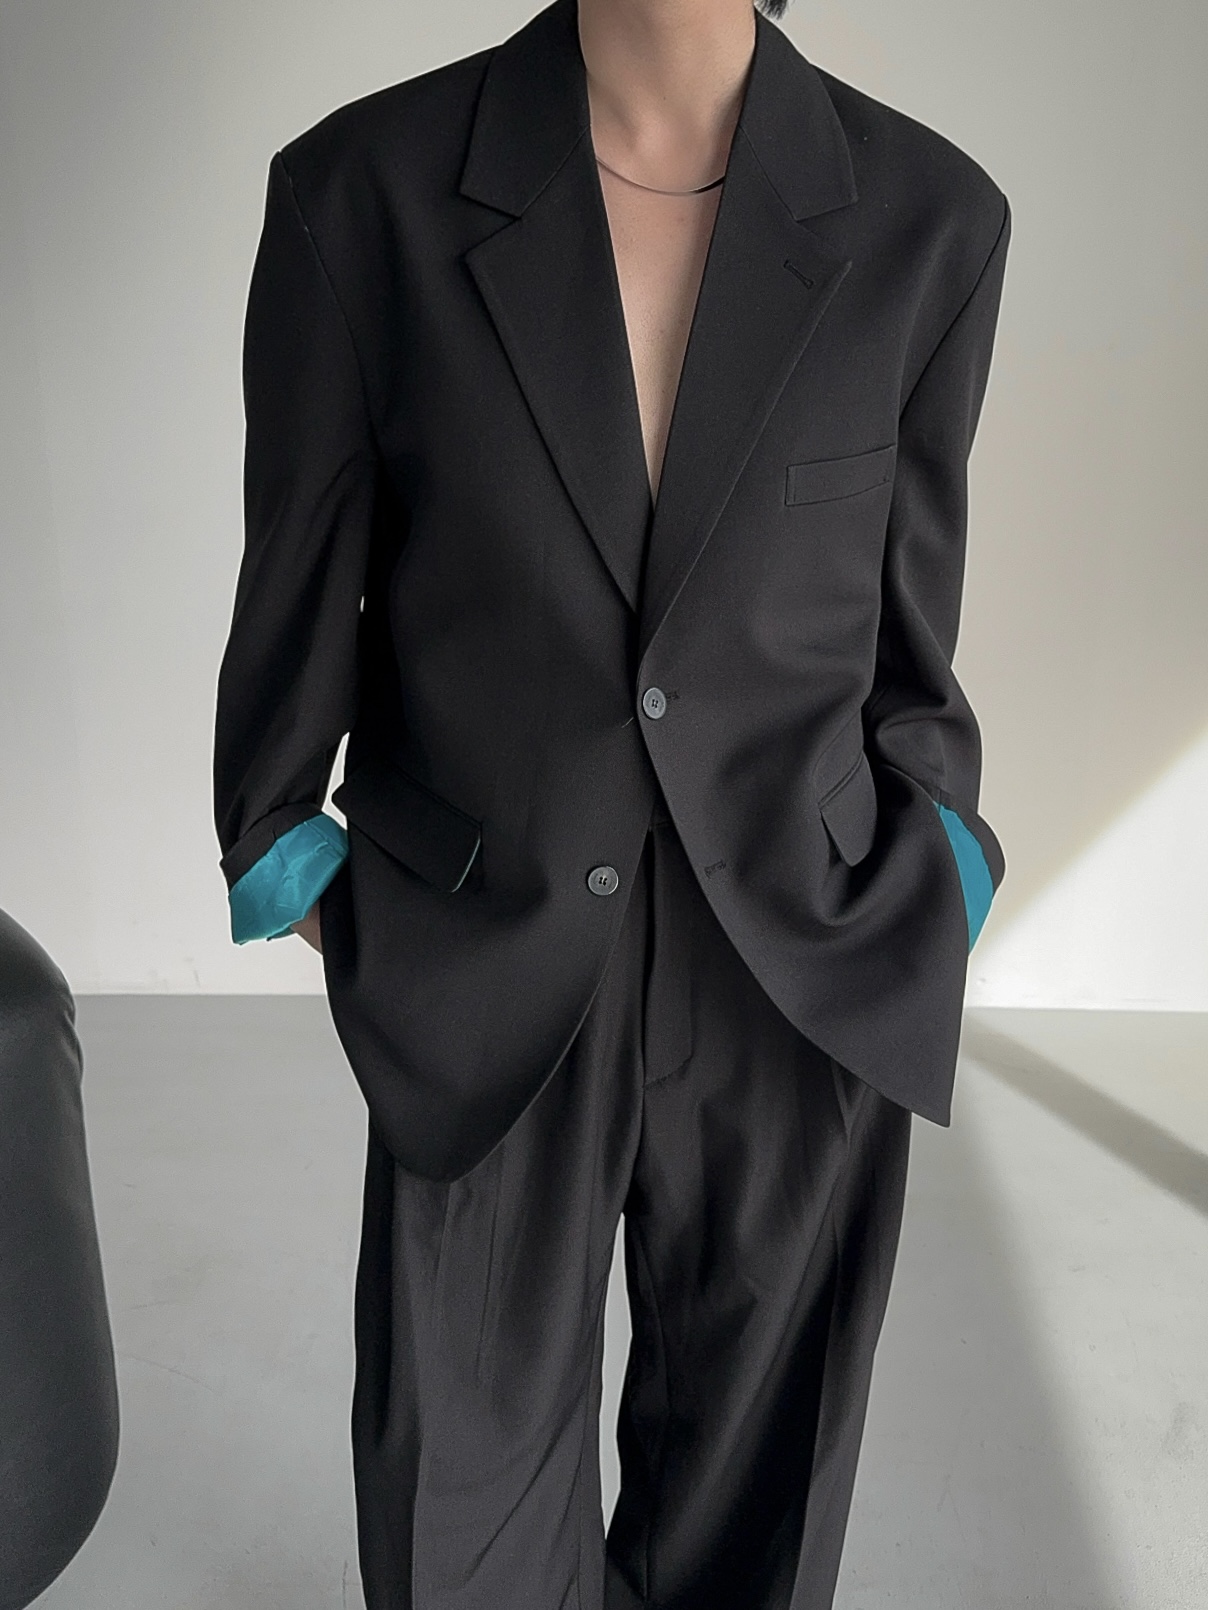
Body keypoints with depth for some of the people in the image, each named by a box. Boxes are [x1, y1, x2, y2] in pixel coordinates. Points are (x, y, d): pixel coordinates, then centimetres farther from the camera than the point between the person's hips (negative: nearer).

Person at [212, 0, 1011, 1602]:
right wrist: (280, 854, 13)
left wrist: (924, 897, 10)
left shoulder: (928, 215, -4)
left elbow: (907, 616, 6)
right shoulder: (367, 187, -8)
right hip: (487, 987, -1)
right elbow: (297, 583, 2)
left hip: (805, 982, 2)